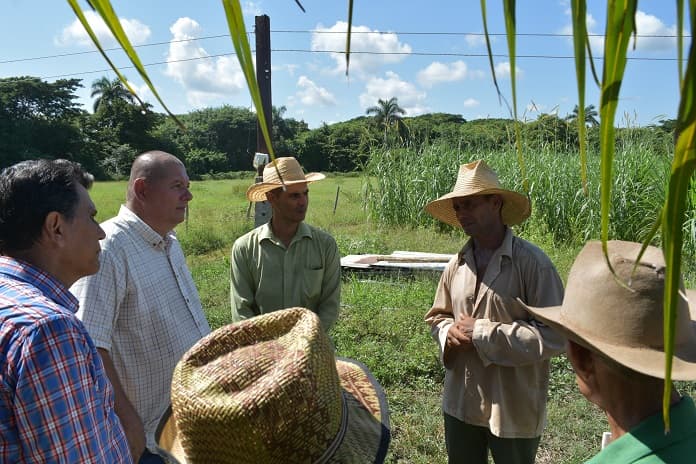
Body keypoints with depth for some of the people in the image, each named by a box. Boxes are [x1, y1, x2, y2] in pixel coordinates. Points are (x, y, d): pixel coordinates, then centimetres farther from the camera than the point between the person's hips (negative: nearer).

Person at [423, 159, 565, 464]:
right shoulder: (457, 264, 2)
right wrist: (450, 332, -9)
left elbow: (555, 334, -20)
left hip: (513, 410, -5)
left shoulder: (531, 262, -16)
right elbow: (437, 316, 14)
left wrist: (483, 333, -21)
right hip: (460, 403, 5)